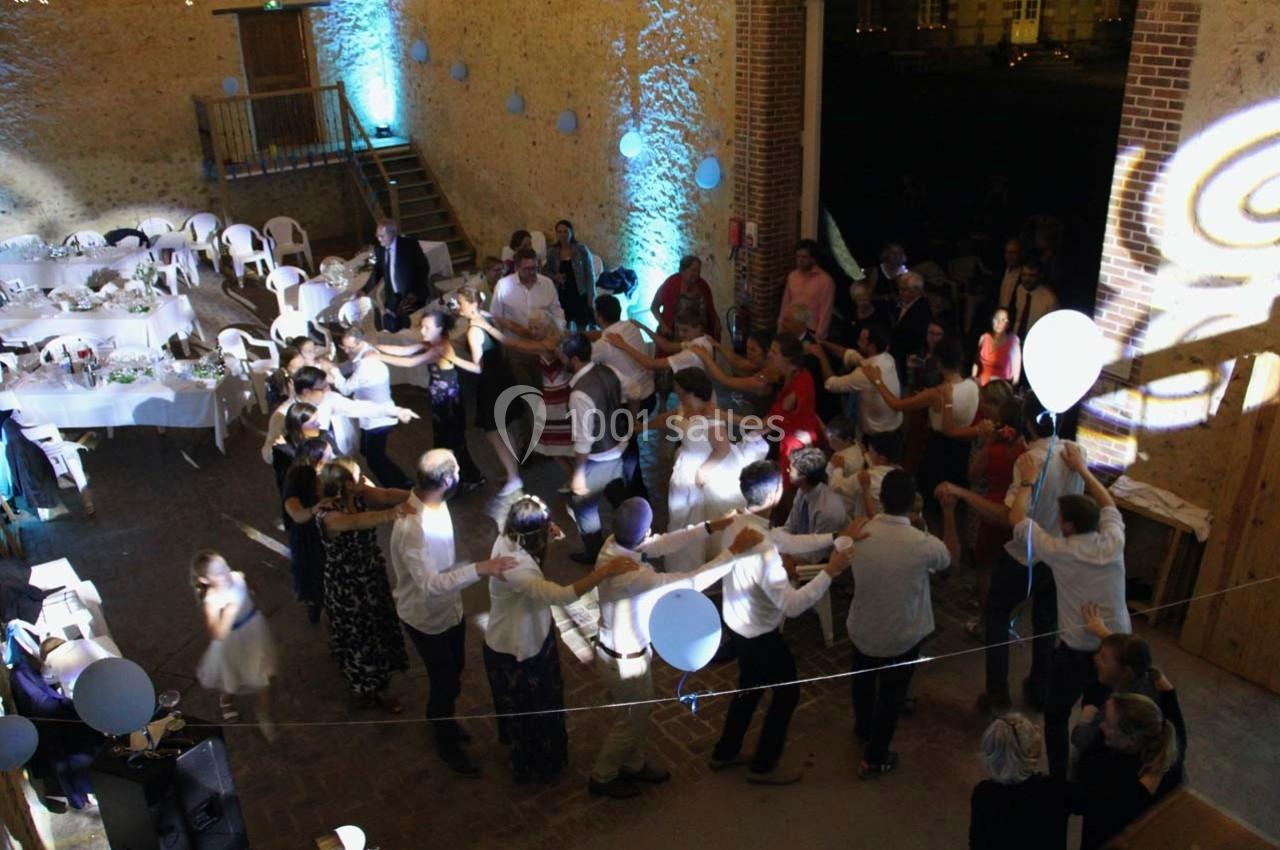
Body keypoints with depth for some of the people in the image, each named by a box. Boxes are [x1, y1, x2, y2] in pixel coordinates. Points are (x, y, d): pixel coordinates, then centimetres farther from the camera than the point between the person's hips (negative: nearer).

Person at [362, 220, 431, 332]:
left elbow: (424, 268, -8)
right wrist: (364, 290, 2)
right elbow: (377, 273, 14)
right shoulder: (379, 249, 3)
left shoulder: (410, 245, -11)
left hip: (413, 295, -5)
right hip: (392, 297, 5)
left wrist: (416, 293, -15)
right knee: (389, 329, -6)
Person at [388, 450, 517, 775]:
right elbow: (429, 585, -44)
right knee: (446, 683, 11)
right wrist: (480, 569, -51)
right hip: (427, 618, -8)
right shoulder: (412, 528, -37)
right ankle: (447, 744, 36)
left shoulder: (432, 501, -9)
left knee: (453, 673, 28)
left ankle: (440, 720, 54)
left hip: (450, 609, 8)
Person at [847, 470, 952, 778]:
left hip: (862, 630, 3)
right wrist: (949, 513, 3)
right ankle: (874, 760, 35)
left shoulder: (861, 532, -20)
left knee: (863, 681, 31)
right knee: (891, 696, 20)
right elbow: (951, 558, -3)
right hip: (902, 638, -3)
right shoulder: (924, 544, -27)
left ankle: (863, 728, 57)